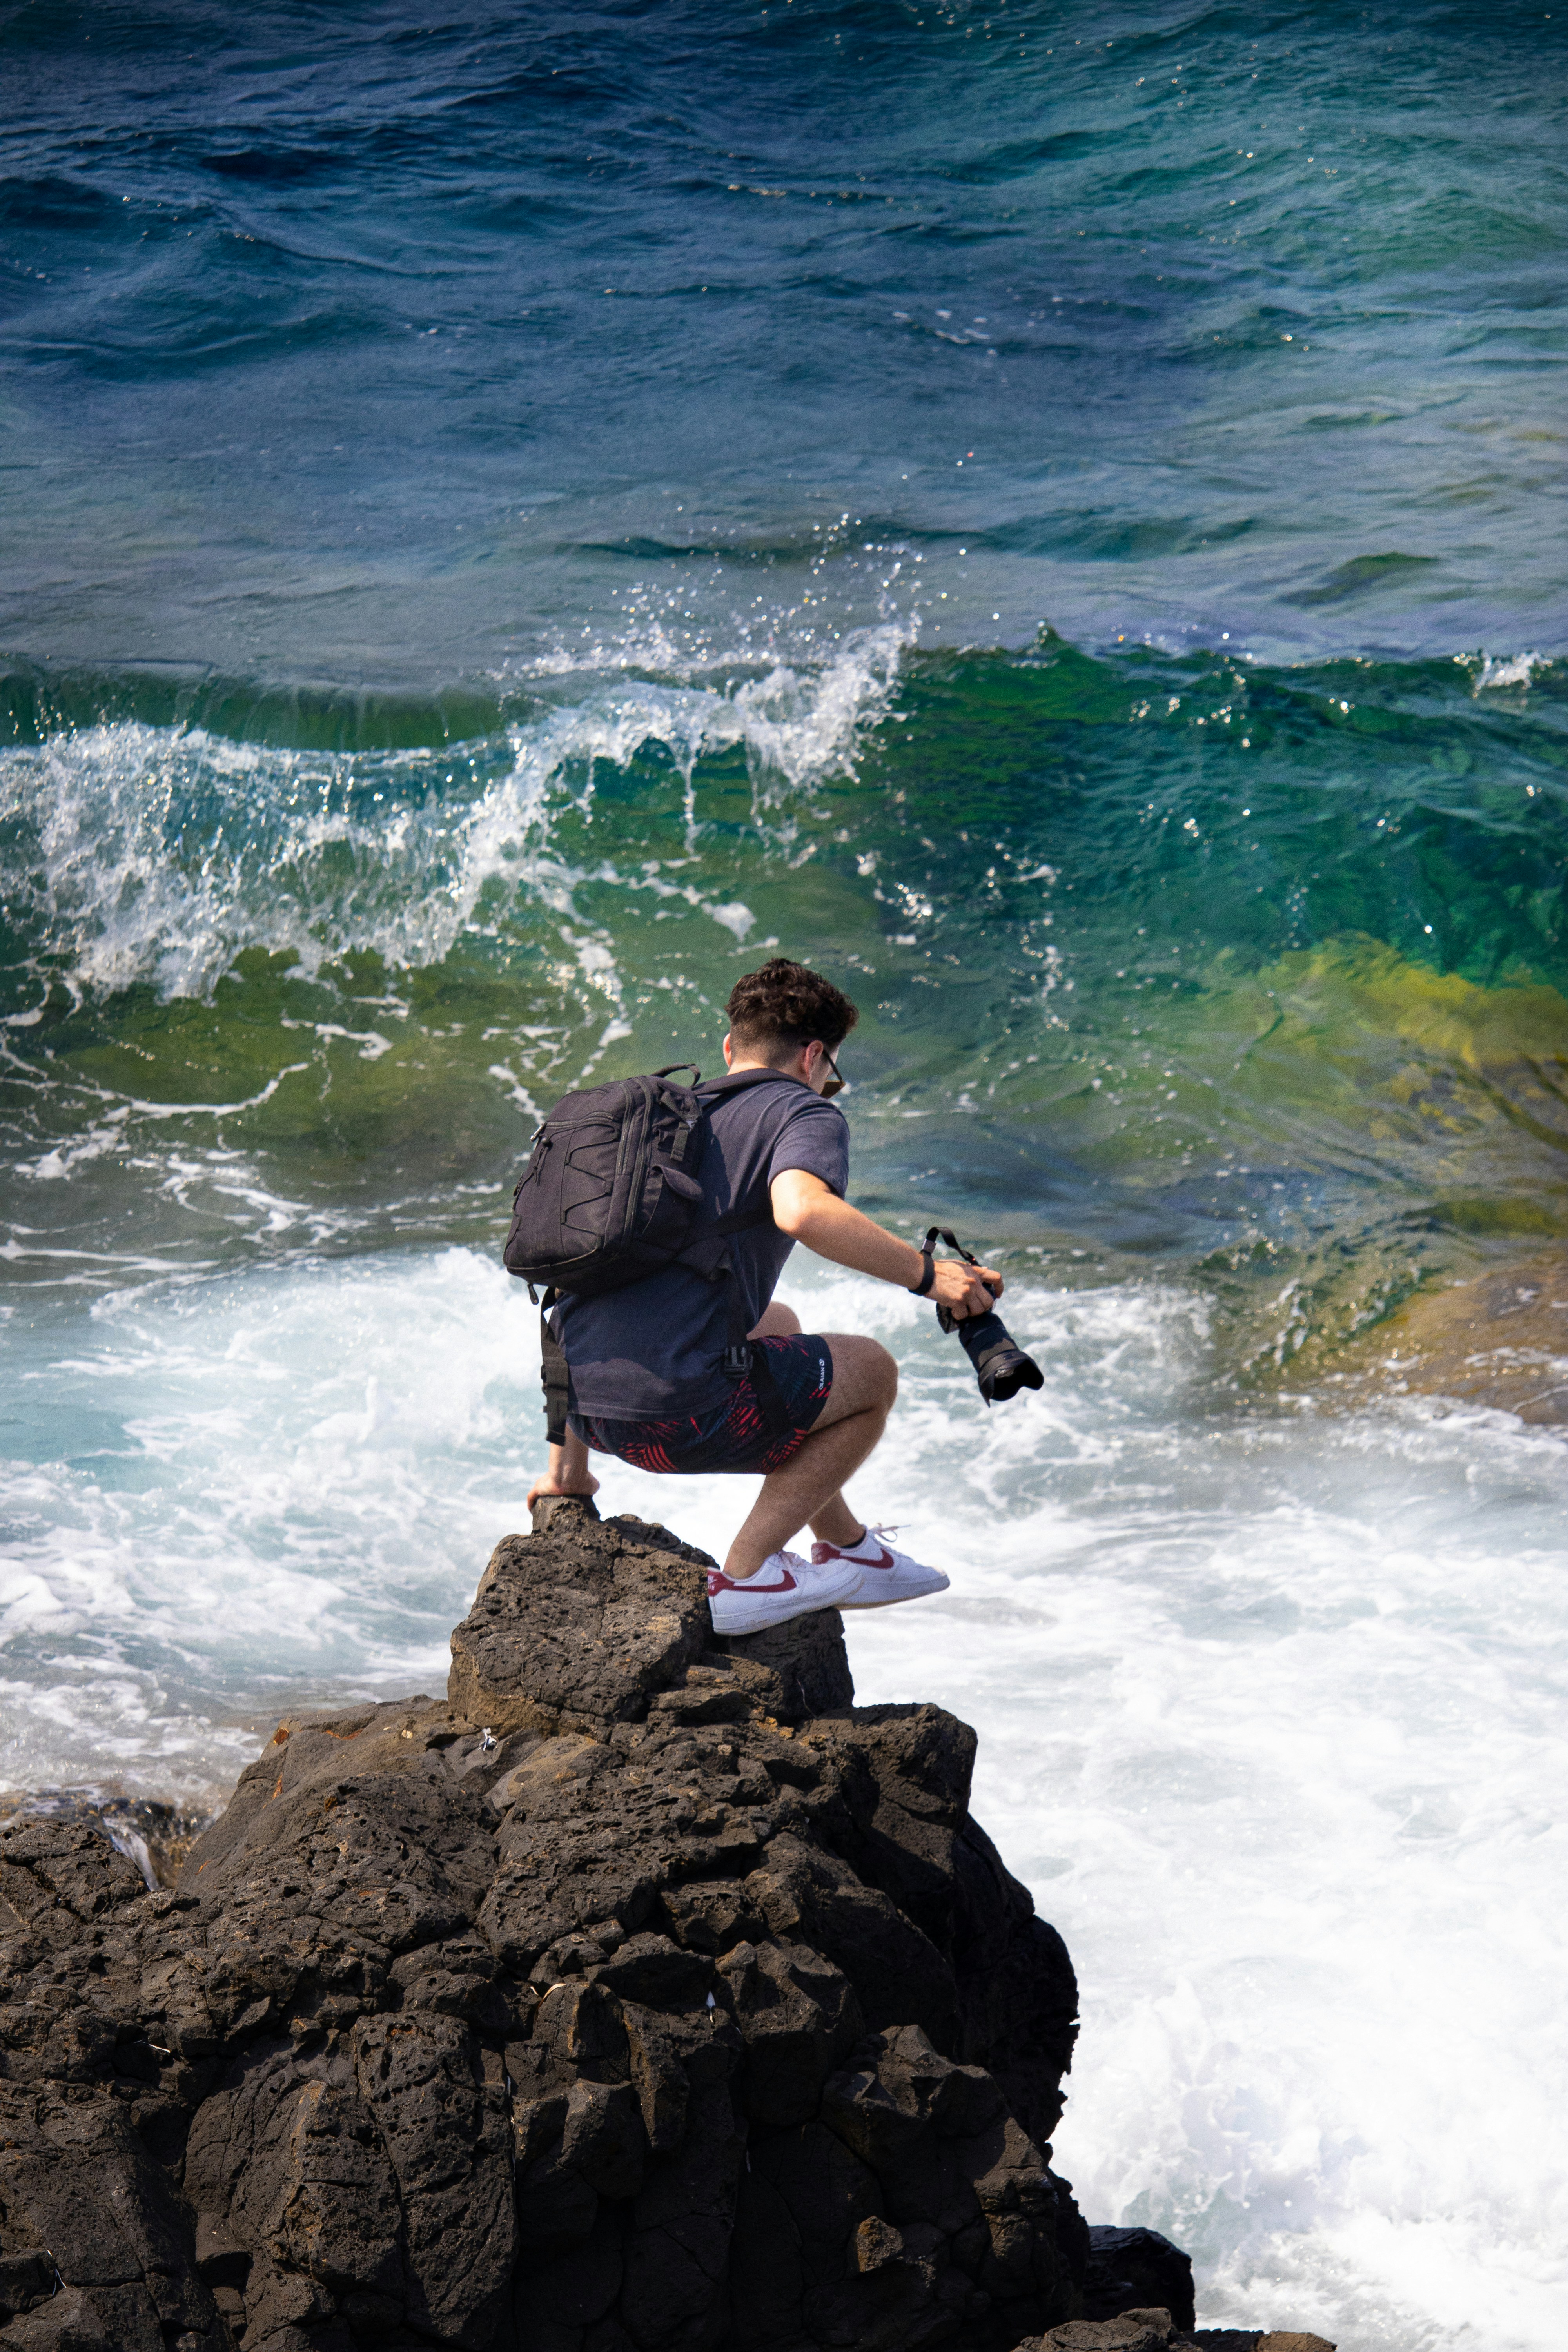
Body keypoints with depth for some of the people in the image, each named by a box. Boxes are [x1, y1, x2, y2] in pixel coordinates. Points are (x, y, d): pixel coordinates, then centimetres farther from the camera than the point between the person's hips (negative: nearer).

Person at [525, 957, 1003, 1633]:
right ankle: (744, 1577, 8)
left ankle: (850, 1550, 41)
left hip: (587, 1405, 8)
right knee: (871, 1373, 18)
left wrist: (566, 1469, 36)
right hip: (680, 1408, -8)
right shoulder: (804, 1113, 4)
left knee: (774, 1325, 35)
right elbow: (803, 1211, -23)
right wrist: (926, 1274, -11)